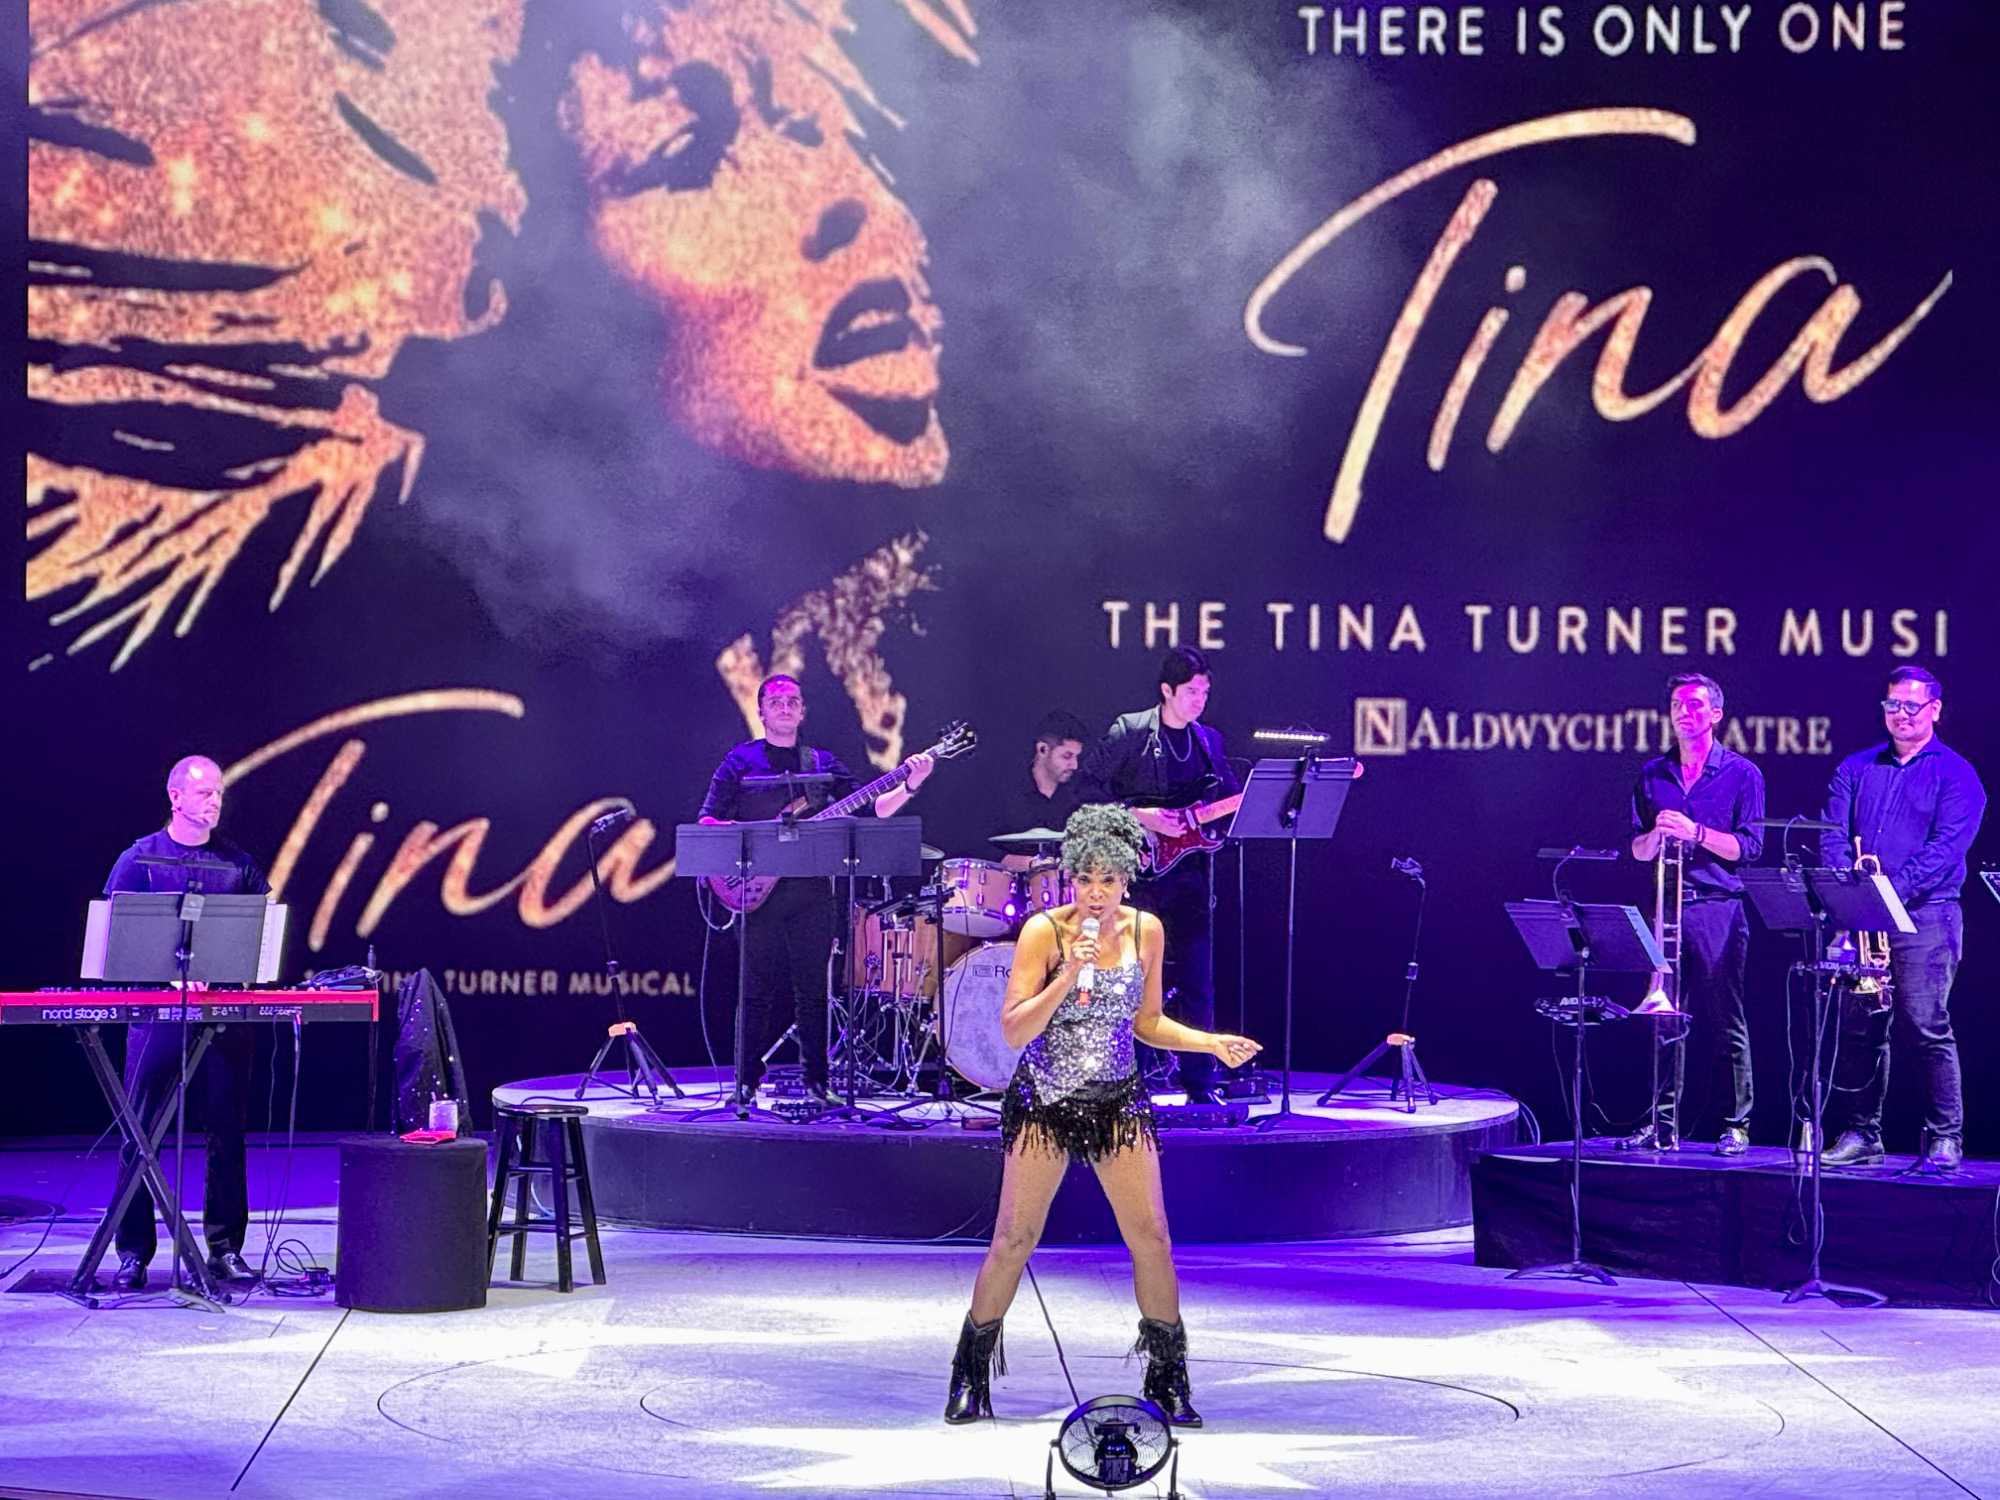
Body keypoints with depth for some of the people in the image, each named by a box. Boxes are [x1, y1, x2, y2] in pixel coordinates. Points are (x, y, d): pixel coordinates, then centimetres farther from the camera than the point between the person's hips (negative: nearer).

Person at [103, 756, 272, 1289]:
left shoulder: (238, 864, 11)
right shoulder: (140, 860, 3)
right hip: (156, 1009, -2)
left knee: (227, 1133, 4)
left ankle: (225, 1249, 11)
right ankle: (133, 1252, 3)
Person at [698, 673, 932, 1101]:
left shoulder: (822, 762, 13)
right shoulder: (741, 760, 6)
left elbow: (872, 808, 7)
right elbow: (707, 821, 1)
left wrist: (909, 786, -9)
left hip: (812, 892, 2)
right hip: (759, 888, -2)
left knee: (813, 990, 3)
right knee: (757, 989, -2)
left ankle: (816, 1081, 8)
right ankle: (747, 1081, 4)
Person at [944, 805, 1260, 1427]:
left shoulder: (1146, 930, 0)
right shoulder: (1044, 931, -12)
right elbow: (1013, 1031, -16)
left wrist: (1211, 1043, -1)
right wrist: (1068, 976, -26)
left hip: (1118, 1101, 3)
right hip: (1044, 1102, -3)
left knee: (1151, 1239, -2)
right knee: (1014, 1239, 0)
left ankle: (1169, 1384, 11)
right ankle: (970, 1379, 15)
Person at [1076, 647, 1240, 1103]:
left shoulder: (1209, 741, 13)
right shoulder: (1129, 732, -5)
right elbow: (1088, 784, -10)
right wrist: (1139, 816, -16)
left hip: (1189, 872, 5)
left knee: (1196, 980, 4)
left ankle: (1199, 1083, 9)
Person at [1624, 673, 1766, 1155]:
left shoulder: (1741, 773, 2)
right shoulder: (1653, 775, 13)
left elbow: (1749, 847, -5)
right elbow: (1638, 850, 12)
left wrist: (1695, 831, -16)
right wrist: (1658, 833, -10)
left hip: (1719, 910, -4)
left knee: (1725, 1019, -3)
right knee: (1666, 1020, 3)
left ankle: (1735, 1125, 2)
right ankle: (1663, 1125, 6)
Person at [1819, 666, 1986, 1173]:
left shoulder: (1954, 774, 3)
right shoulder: (1856, 769, 16)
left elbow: (1946, 846, -10)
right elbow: (1833, 837, 7)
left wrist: (1894, 887, -21)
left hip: (1925, 917, -4)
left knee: (1926, 1026, -10)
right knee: (1858, 1027, 4)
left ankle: (1944, 1138, -4)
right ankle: (1860, 1135, 11)